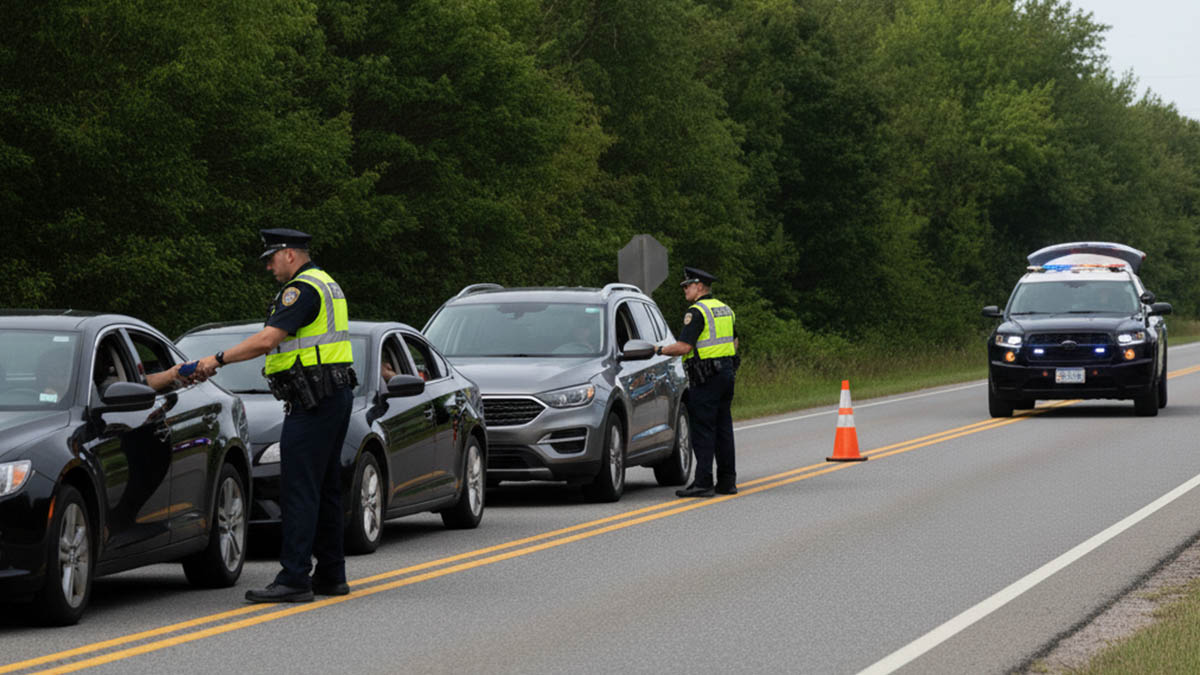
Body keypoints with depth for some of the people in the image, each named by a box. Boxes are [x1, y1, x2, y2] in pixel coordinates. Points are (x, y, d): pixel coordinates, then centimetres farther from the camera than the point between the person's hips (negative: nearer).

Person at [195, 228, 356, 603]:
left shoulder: (302, 289, -13)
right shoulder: (326, 284, 20)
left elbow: (267, 339, -22)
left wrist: (219, 359, -15)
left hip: (313, 400, -11)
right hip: (337, 395, 11)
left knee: (299, 490, -11)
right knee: (325, 489, 14)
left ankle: (294, 579, -15)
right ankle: (330, 575, 18)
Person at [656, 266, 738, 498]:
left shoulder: (697, 312, -13)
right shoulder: (725, 310, 15)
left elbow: (684, 347, -19)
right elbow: (734, 342, 22)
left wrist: (660, 350, -4)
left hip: (705, 377, -9)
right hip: (727, 372, 9)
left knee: (703, 431, -8)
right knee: (723, 429, 11)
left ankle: (703, 483, -11)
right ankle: (727, 481, 12)